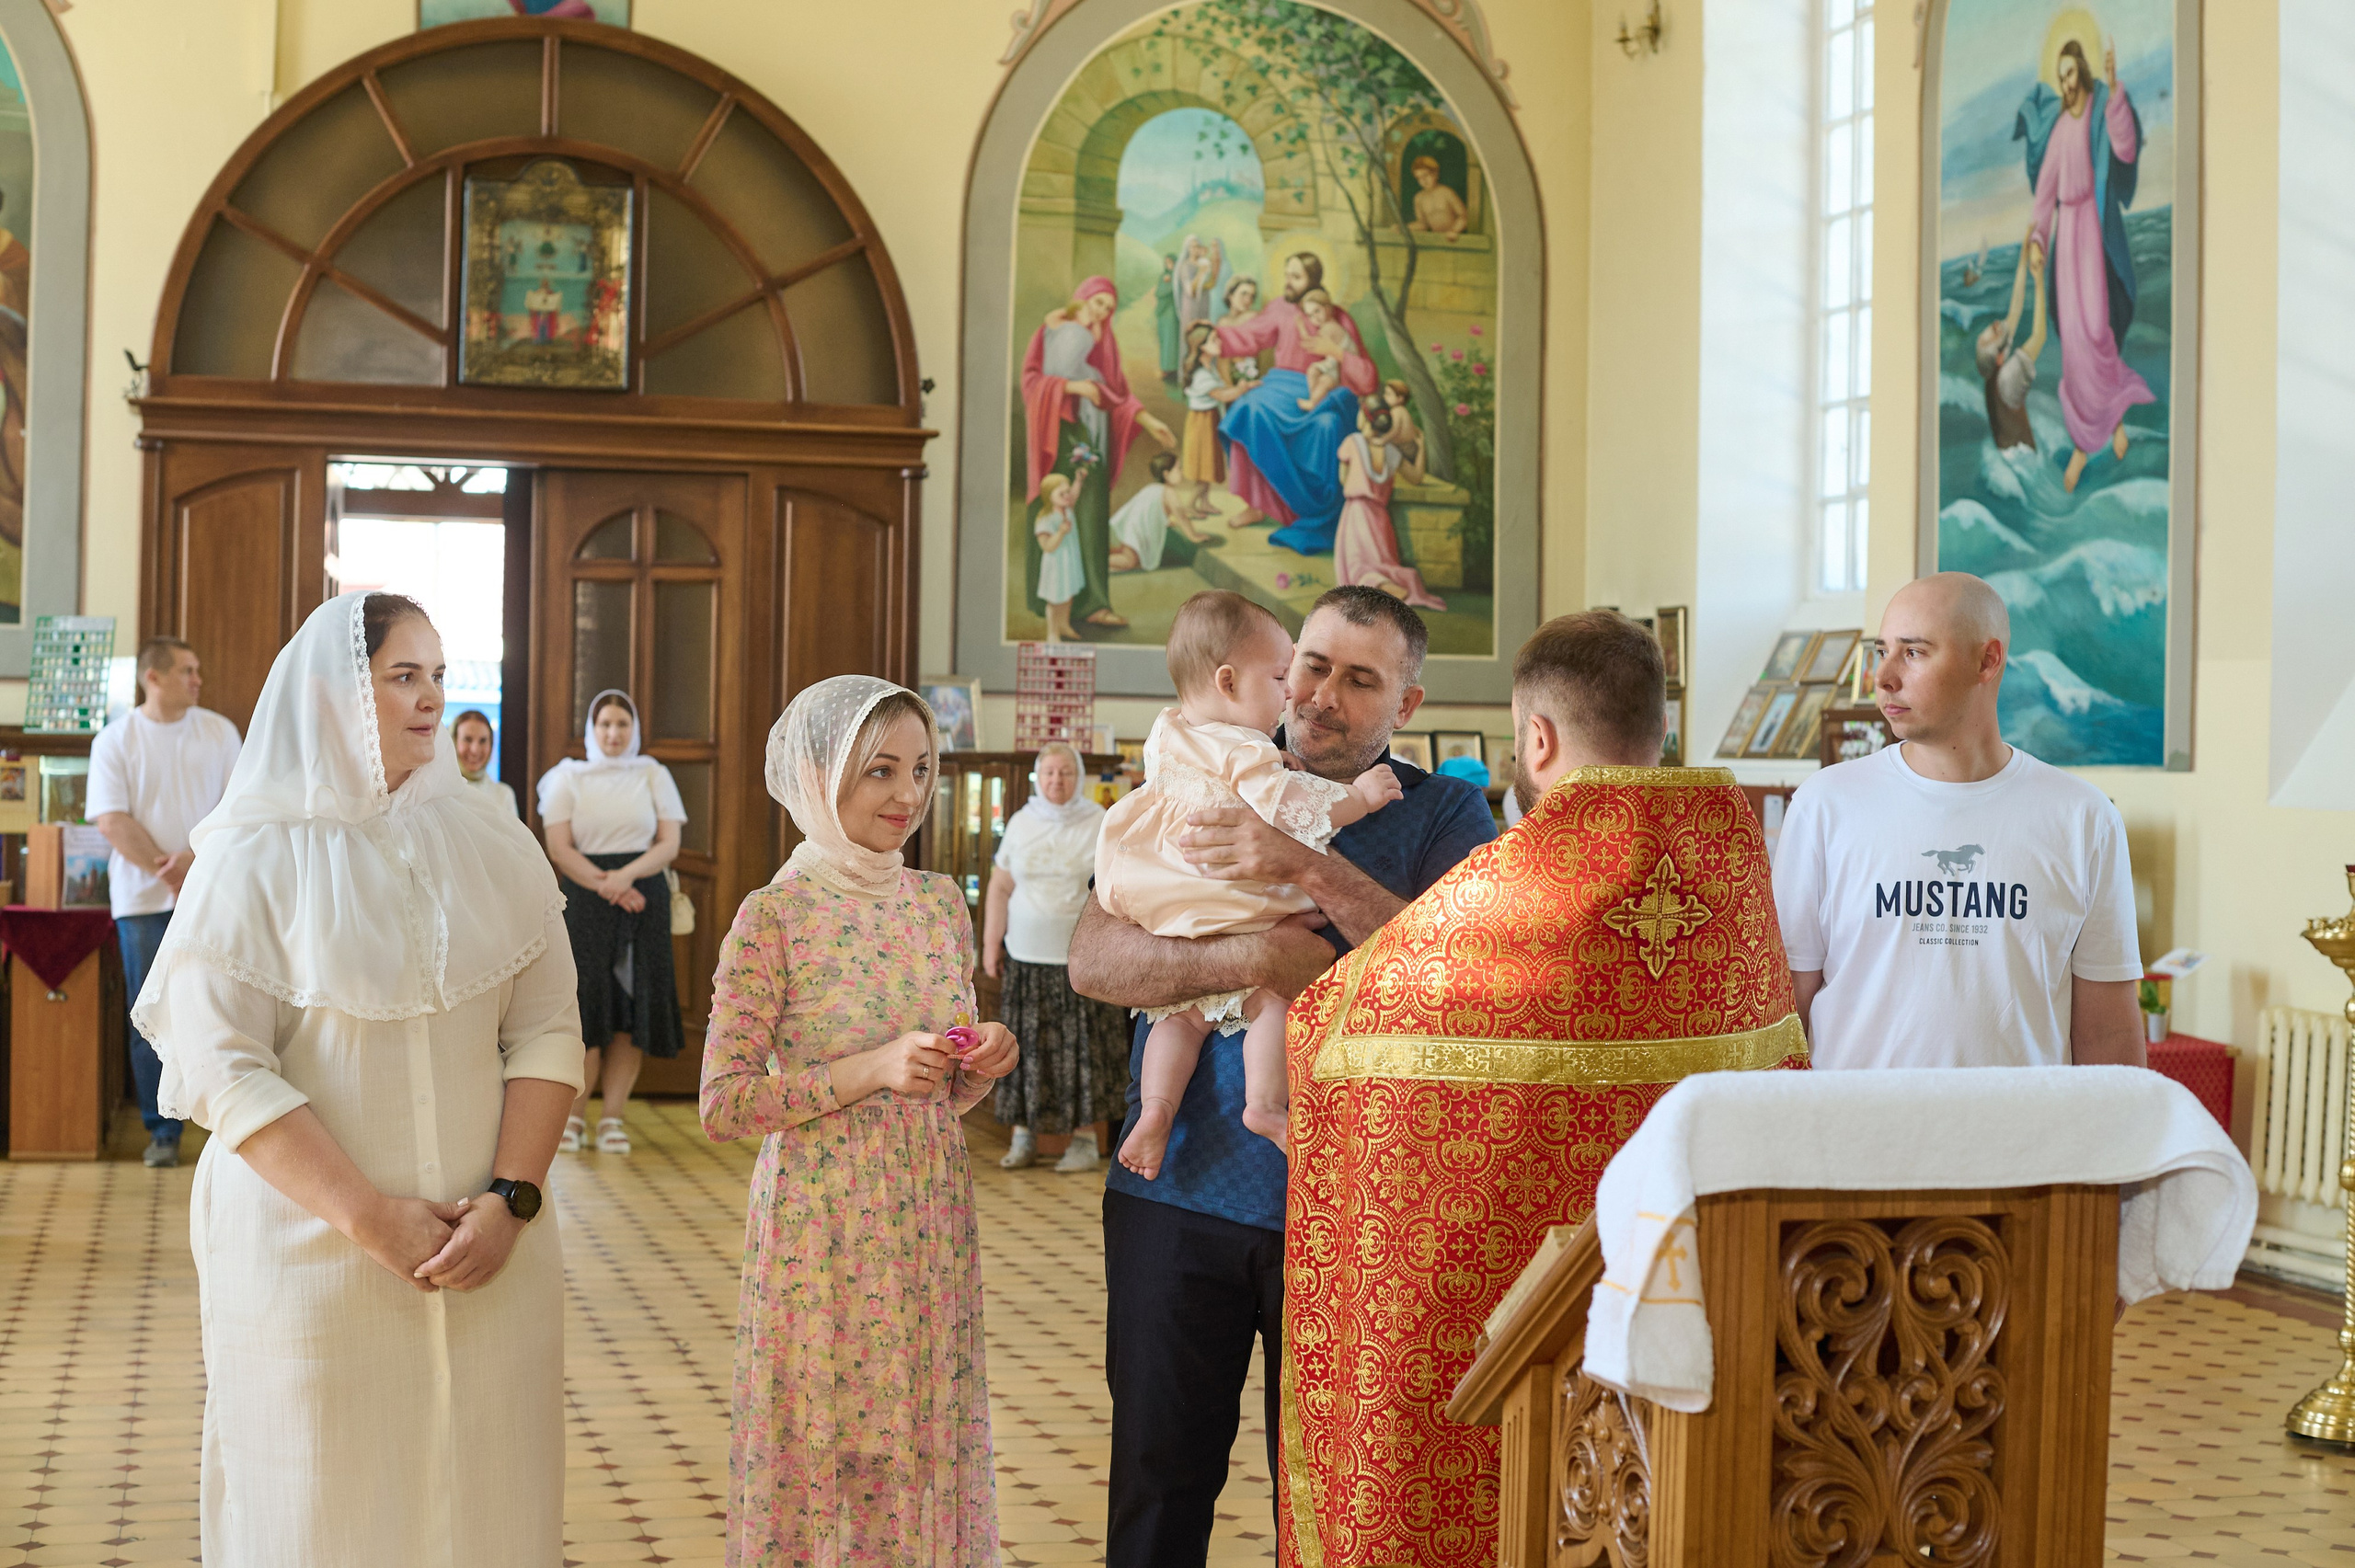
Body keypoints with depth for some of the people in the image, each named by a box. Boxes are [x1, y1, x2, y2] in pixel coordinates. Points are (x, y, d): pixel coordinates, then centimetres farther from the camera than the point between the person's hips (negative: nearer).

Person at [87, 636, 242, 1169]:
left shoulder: (219, 731, 7)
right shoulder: (116, 740, 2)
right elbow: (112, 821, -6)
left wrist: (194, 858, -12)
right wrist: (166, 869, -14)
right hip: (143, 899, -1)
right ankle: (163, 1133, 9)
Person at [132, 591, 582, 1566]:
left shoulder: (496, 849, 6)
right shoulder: (254, 859, -4)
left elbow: (547, 1031, 3)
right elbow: (220, 1067, -11)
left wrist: (510, 1201, -11)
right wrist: (369, 1218, -16)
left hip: (489, 1255, 3)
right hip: (309, 1256, -3)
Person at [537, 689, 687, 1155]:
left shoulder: (654, 776, 11)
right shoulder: (569, 777, 7)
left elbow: (669, 844, 3)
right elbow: (559, 847, -2)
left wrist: (627, 875, -14)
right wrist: (604, 885, -14)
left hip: (645, 896, 1)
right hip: (585, 900, -1)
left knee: (634, 1007, -2)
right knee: (586, 1002, -8)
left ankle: (613, 1117, 2)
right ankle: (573, 1116, 1)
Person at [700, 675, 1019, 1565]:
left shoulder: (940, 901, 7)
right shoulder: (776, 915, -10)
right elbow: (722, 1106, -12)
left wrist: (981, 1067, -6)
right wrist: (869, 1070, -20)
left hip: (931, 1222, 5)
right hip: (823, 1228, -5)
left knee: (925, 1449, 11)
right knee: (822, 1460, 3)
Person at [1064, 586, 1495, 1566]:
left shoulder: (1442, 813, 3)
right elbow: (1092, 960, -6)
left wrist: (1307, 868, -25)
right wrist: (1251, 959, -21)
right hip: (1181, 1193, 2)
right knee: (1158, 1488, 9)